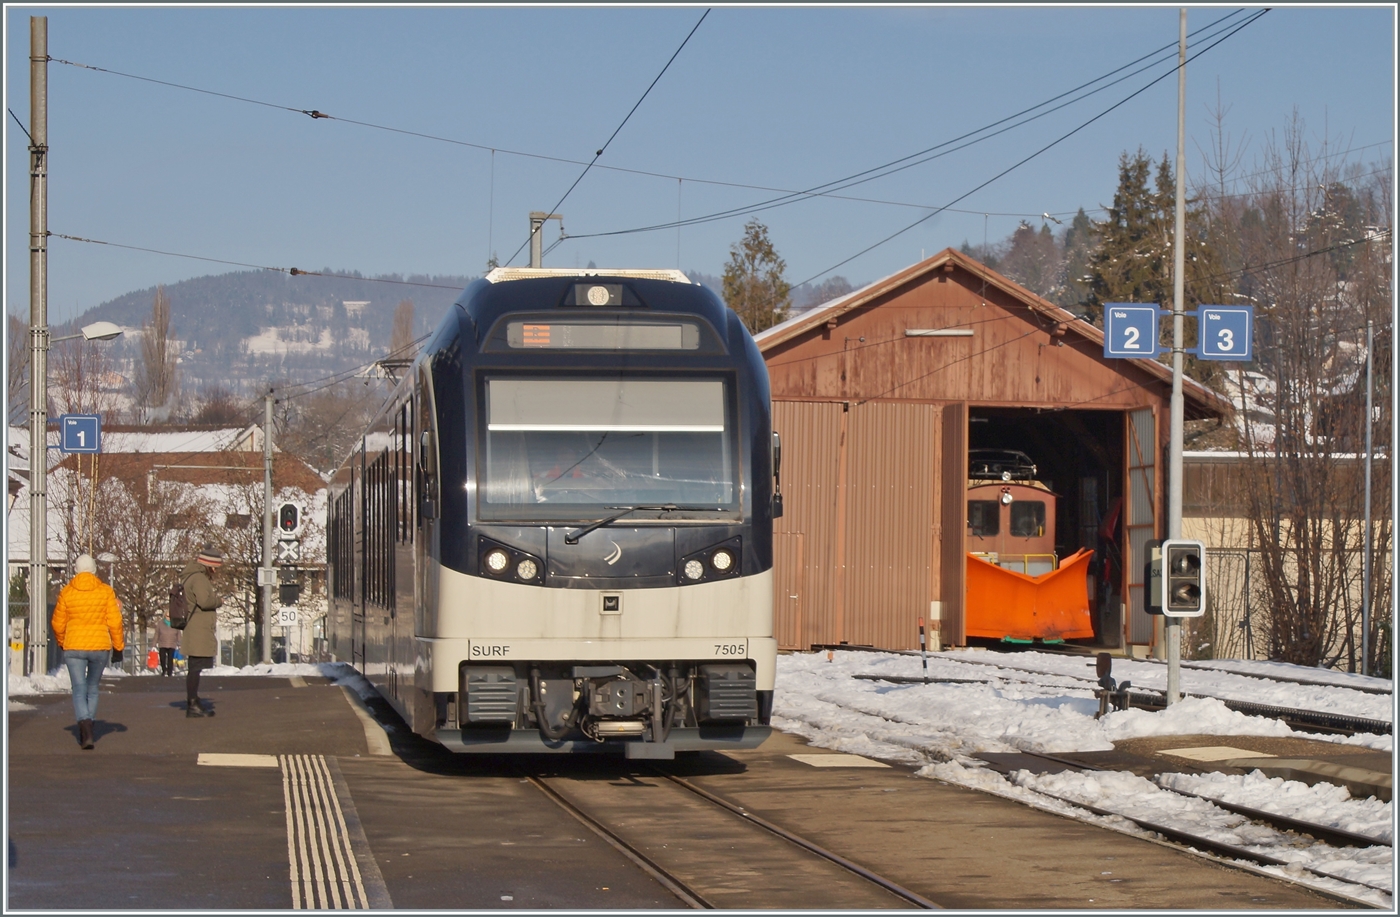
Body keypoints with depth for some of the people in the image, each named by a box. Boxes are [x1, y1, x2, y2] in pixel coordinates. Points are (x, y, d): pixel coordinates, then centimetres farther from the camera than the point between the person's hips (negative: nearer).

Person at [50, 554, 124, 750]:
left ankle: (86, 733, -20)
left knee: (79, 689, -2)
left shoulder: (67, 592, -3)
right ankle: (86, 731, 22)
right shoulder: (106, 591, -3)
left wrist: (61, 642, 23)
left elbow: (57, 623, 4)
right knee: (92, 688, 18)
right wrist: (119, 646, 8)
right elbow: (114, 621, -5)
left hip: (74, 647, -1)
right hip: (100, 646, 1)